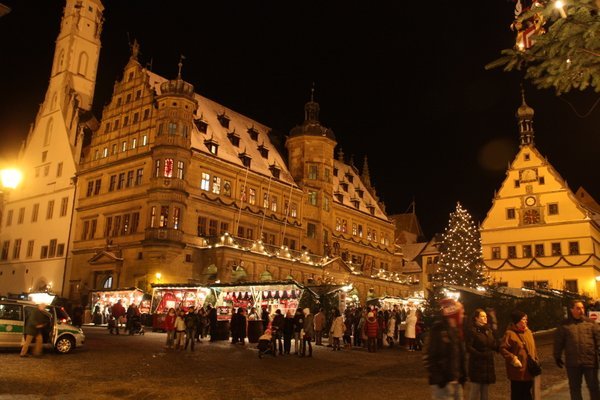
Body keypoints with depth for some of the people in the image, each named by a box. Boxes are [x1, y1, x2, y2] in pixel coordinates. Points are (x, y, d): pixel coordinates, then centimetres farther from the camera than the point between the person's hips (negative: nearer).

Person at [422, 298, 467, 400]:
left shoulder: (455, 330, 12)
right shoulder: (438, 330, -15)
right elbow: (428, 357, -18)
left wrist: (462, 374, 12)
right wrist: (438, 378, -19)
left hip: (456, 381, 9)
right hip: (443, 382, -9)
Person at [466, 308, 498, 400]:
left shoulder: (489, 330, 14)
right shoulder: (472, 330, -8)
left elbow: (495, 346, 12)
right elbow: (468, 347, -16)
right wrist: (480, 354, -22)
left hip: (488, 365, 7)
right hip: (477, 365, -7)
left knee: (485, 392, 12)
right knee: (475, 390, -3)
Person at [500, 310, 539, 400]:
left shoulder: (528, 332, 9)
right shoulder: (510, 333, -13)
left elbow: (533, 349, 17)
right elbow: (502, 349, -16)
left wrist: (536, 361, 11)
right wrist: (513, 359, -22)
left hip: (529, 370, 7)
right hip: (517, 371, -7)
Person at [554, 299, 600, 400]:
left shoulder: (590, 323, 2)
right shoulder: (564, 325, 1)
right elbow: (558, 342, 6)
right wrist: (557, 357, 8)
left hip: (590, 361, 0)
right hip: (573, 362, 0)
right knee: (574, 388, 12)